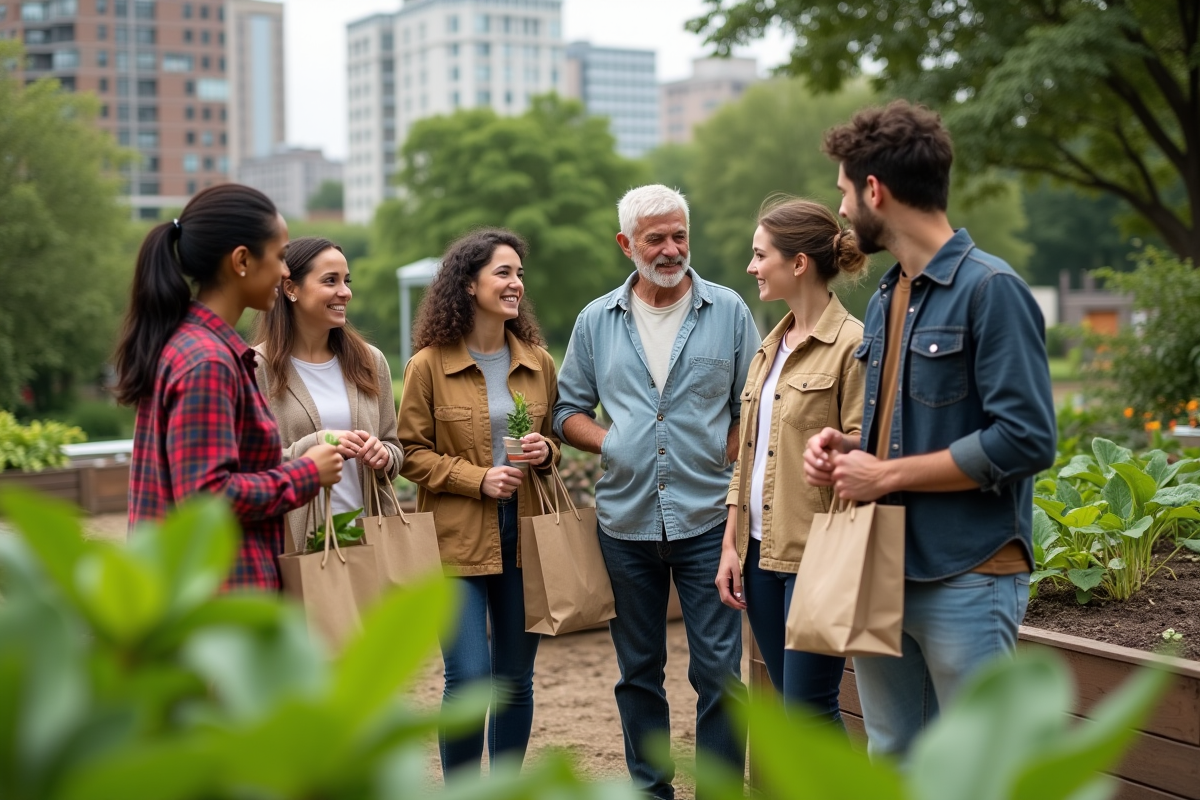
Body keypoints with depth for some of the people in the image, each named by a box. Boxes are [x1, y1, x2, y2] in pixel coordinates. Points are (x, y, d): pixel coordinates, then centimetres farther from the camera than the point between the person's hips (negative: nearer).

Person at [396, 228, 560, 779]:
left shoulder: (537, 361, 8)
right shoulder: (429, 365, -5)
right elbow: (412, 453, -3)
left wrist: (545, 451, -3)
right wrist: (477, 479, -14)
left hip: (524, 534, 4)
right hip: (458, 539, -4)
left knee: (516, 681, 10)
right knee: (469, 679, -8)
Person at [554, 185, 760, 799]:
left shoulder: (728, 311, 1)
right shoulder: (596, 321, 7)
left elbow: (752, 405, 4)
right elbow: (569, 409, 13)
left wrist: (724, 466, -7)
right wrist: (612, 445, -4)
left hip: (706, 519, -2)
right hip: (625, 519, 2)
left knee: (718, 669, -3)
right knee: (638, 671, 12)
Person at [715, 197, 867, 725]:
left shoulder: (851, 345, -10)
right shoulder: (770, 347, 15)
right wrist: (731, 544, 12)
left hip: (816, 556, -8)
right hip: (761, 551, 8)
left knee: (809, 710, -5)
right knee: (790, 705, 13)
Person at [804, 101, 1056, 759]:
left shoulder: (990, 289, -12)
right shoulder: (885, 298, 13)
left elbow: (1025, 439, -19)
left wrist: (886, 474, -15)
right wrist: (847, 447, 3)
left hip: (966, 580, -8)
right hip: (883, 574, 8)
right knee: (891, 761, 15)